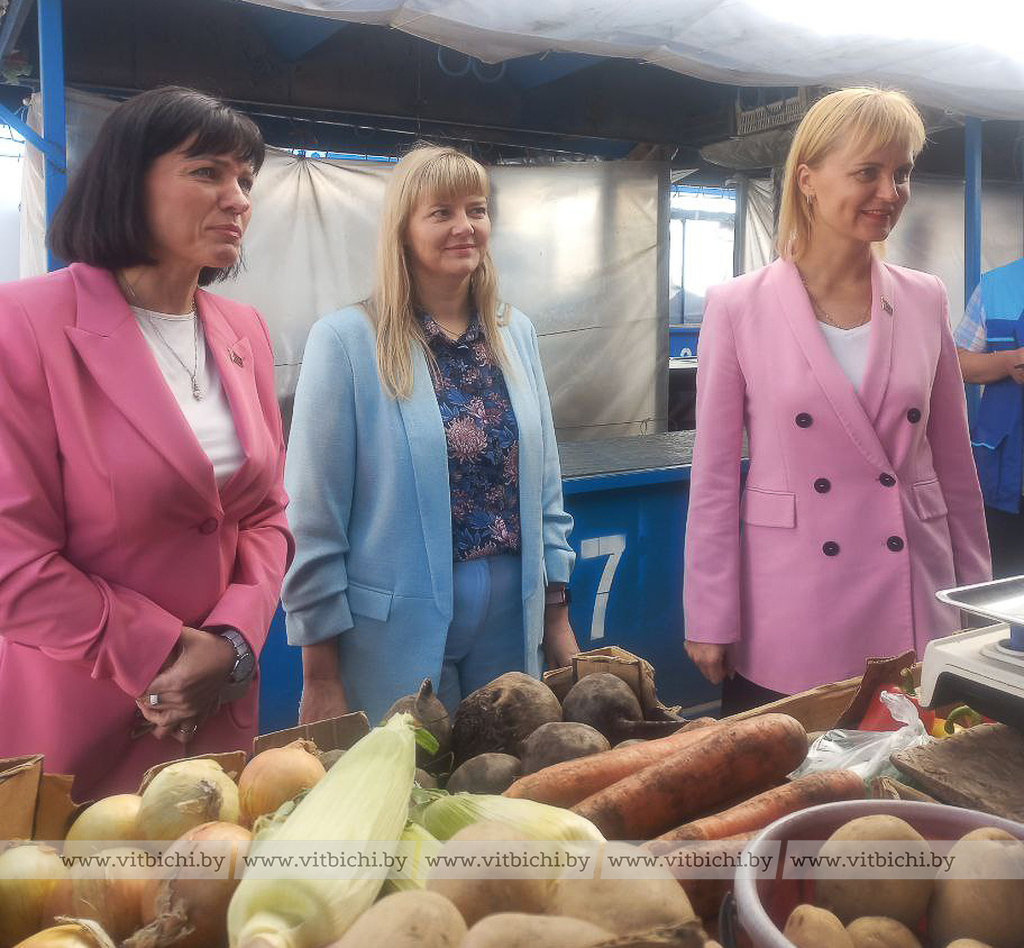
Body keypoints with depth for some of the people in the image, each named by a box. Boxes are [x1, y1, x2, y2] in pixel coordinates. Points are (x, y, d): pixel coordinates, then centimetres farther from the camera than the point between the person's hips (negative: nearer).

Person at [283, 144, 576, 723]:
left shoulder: (516, 334, 6)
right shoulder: (347, 341, -10)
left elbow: (544, 488, 11)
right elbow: (316, 518, -10)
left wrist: (558, 616, 10)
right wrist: (320, 677, -8)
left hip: (511, 618, 5)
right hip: (398, 632, -4)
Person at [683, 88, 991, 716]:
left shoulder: (925, 300, 4)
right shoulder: (739, 307, -6)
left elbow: (953, 462, 11)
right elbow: (715, 477, -4)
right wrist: (710, 622, -4)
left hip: (914, 609, 3)